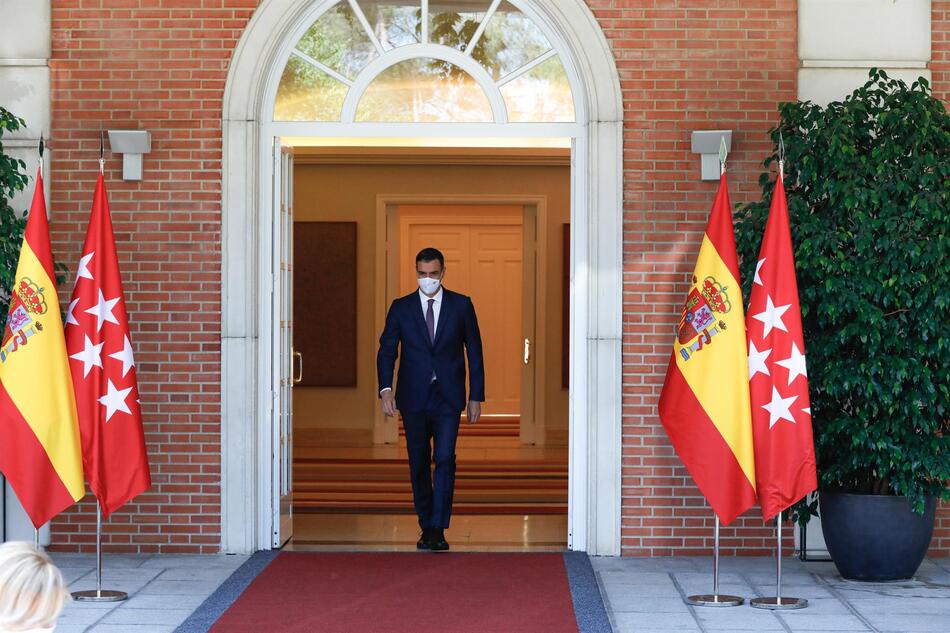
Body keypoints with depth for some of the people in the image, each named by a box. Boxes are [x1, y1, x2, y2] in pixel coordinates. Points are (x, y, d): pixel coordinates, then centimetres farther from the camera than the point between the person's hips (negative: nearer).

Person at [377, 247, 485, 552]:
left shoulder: (461, 305, 4)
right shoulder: (401, 307, 5)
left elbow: (474, 352, 6)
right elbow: (387, 350, 1)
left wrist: (476, 397, 2)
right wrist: (386, 389, -15)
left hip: (447, 399, -2)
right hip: (413, 398, 2)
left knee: (444, 460, -13)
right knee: (419, 464, 8)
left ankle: (438, 530, -14)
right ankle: (426, 527, 19)